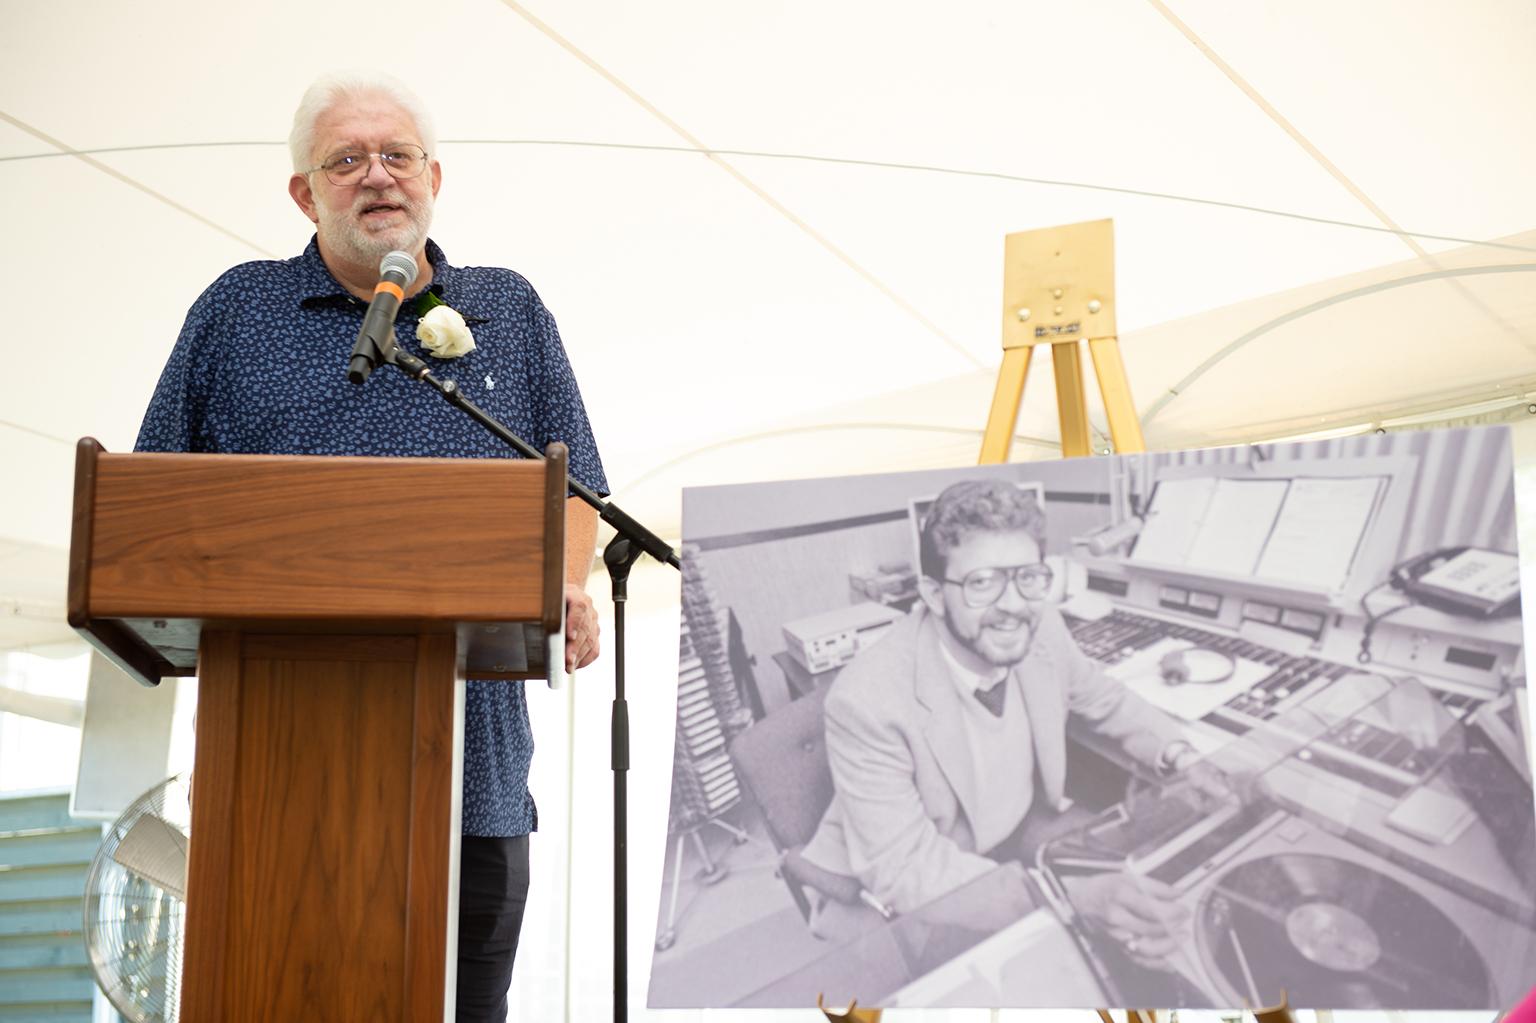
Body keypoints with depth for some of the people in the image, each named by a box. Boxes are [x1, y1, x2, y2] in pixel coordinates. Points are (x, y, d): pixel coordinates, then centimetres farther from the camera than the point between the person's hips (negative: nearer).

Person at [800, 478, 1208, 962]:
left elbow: (1104, 700, 11)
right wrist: (1074, 897, -40)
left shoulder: (1039, 626, -11)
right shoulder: (869, 701, -30)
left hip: (1019, 854, 6)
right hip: (898, 906, -6)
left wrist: (1178, 755, -10)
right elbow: (902, 871, -30)